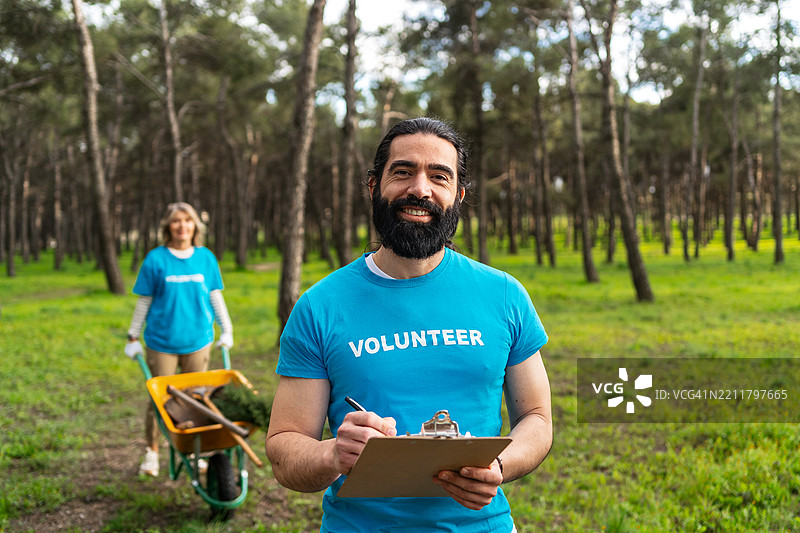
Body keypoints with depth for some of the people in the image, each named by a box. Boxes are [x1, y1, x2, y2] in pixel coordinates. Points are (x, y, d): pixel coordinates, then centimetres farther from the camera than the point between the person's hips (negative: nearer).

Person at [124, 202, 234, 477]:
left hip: (198, 340, 2)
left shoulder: (206, 258, 4)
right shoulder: (155, 259, -3)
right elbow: (144, 301, 2)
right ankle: (152, 453, 21)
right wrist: (133, 337, 4)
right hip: (162, 342, -2)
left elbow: (215, 296, 11)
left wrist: (227, 330, 10)